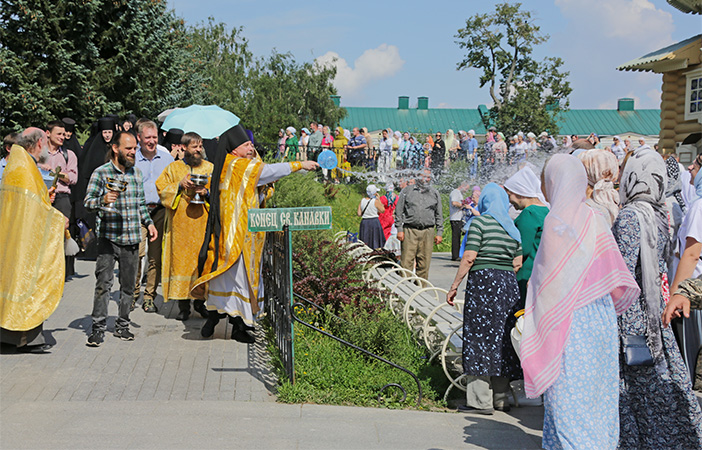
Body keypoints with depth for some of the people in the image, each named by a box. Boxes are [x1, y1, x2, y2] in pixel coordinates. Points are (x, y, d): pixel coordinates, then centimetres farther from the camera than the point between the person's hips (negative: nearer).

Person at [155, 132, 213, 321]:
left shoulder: (209, 168, 12)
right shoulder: (173, 168, 11)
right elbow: (162, 189, 4)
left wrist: (206, 192, -12)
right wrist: (180, 185, -11)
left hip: (202, 221, 1)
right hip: (180, 224, 0)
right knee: (181, 259, -3)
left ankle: (200, 301, 9)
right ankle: (183, 305, 2)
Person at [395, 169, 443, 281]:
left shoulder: (435, 193, 15)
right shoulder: (407, 191, 8)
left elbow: (439, 214, 17)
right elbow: (399, 211, 8)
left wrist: (439, 233, 10)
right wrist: (399, 229, -1)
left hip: (428, 232, 2)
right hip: (410, 230, -2)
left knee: (424, 263, 2)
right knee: (407, 261, -8)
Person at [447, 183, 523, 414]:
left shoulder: (480, 222, -5)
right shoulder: (513, 228, 13)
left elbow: (469, 258, -11)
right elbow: (518, 263, 12)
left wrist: (454, 286, -7)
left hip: (482, 280, -6)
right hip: (508, 284, 6)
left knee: (479, 336, -3)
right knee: (501, 338, 11)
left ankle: (481, 400, -3)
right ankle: (501, 397, 17)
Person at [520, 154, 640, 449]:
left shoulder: (557, 223, -14)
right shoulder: (595, 221, 6)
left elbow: (553, 284, -15)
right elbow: (616, 279, 10)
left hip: (571, 323, -7)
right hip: (601, 318, 7)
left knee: (567, 395, -1)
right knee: (596, 394, 14)